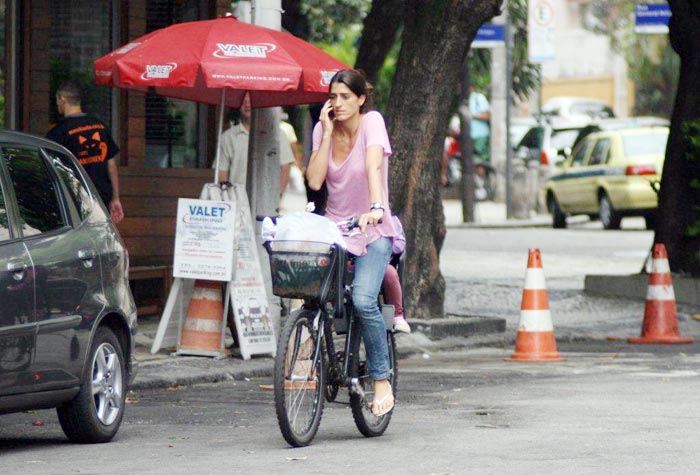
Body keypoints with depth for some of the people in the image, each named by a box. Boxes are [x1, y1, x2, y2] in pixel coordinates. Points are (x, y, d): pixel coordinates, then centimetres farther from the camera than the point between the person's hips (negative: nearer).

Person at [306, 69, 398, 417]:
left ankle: (382, 379, -10)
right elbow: (314, 181, -11)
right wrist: (328, 132, -12)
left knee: (363, 300, -24)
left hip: (373, 230, -4)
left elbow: (374, 166, -28)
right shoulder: (323, 129, 2)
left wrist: (375, 207, -43)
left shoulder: (372, 122, -10)